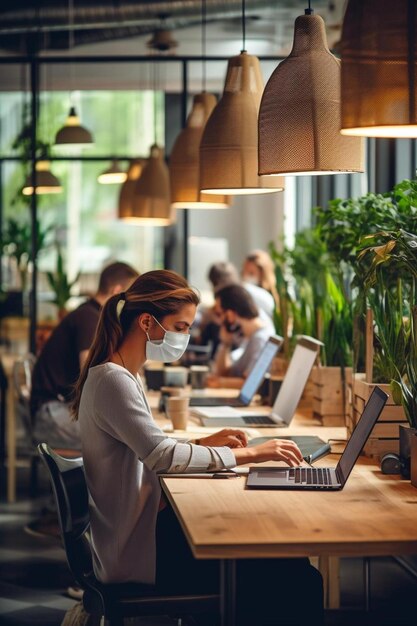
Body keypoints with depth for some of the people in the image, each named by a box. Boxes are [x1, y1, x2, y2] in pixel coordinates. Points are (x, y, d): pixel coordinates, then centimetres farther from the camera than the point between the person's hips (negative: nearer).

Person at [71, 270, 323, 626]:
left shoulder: (124, 376, 14)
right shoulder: (112, 382, -18)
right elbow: (161, 456, -28)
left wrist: (203, 444, 5)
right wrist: (248, 454, -22)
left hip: (145, 527, 10)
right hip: (139, 553, -10)